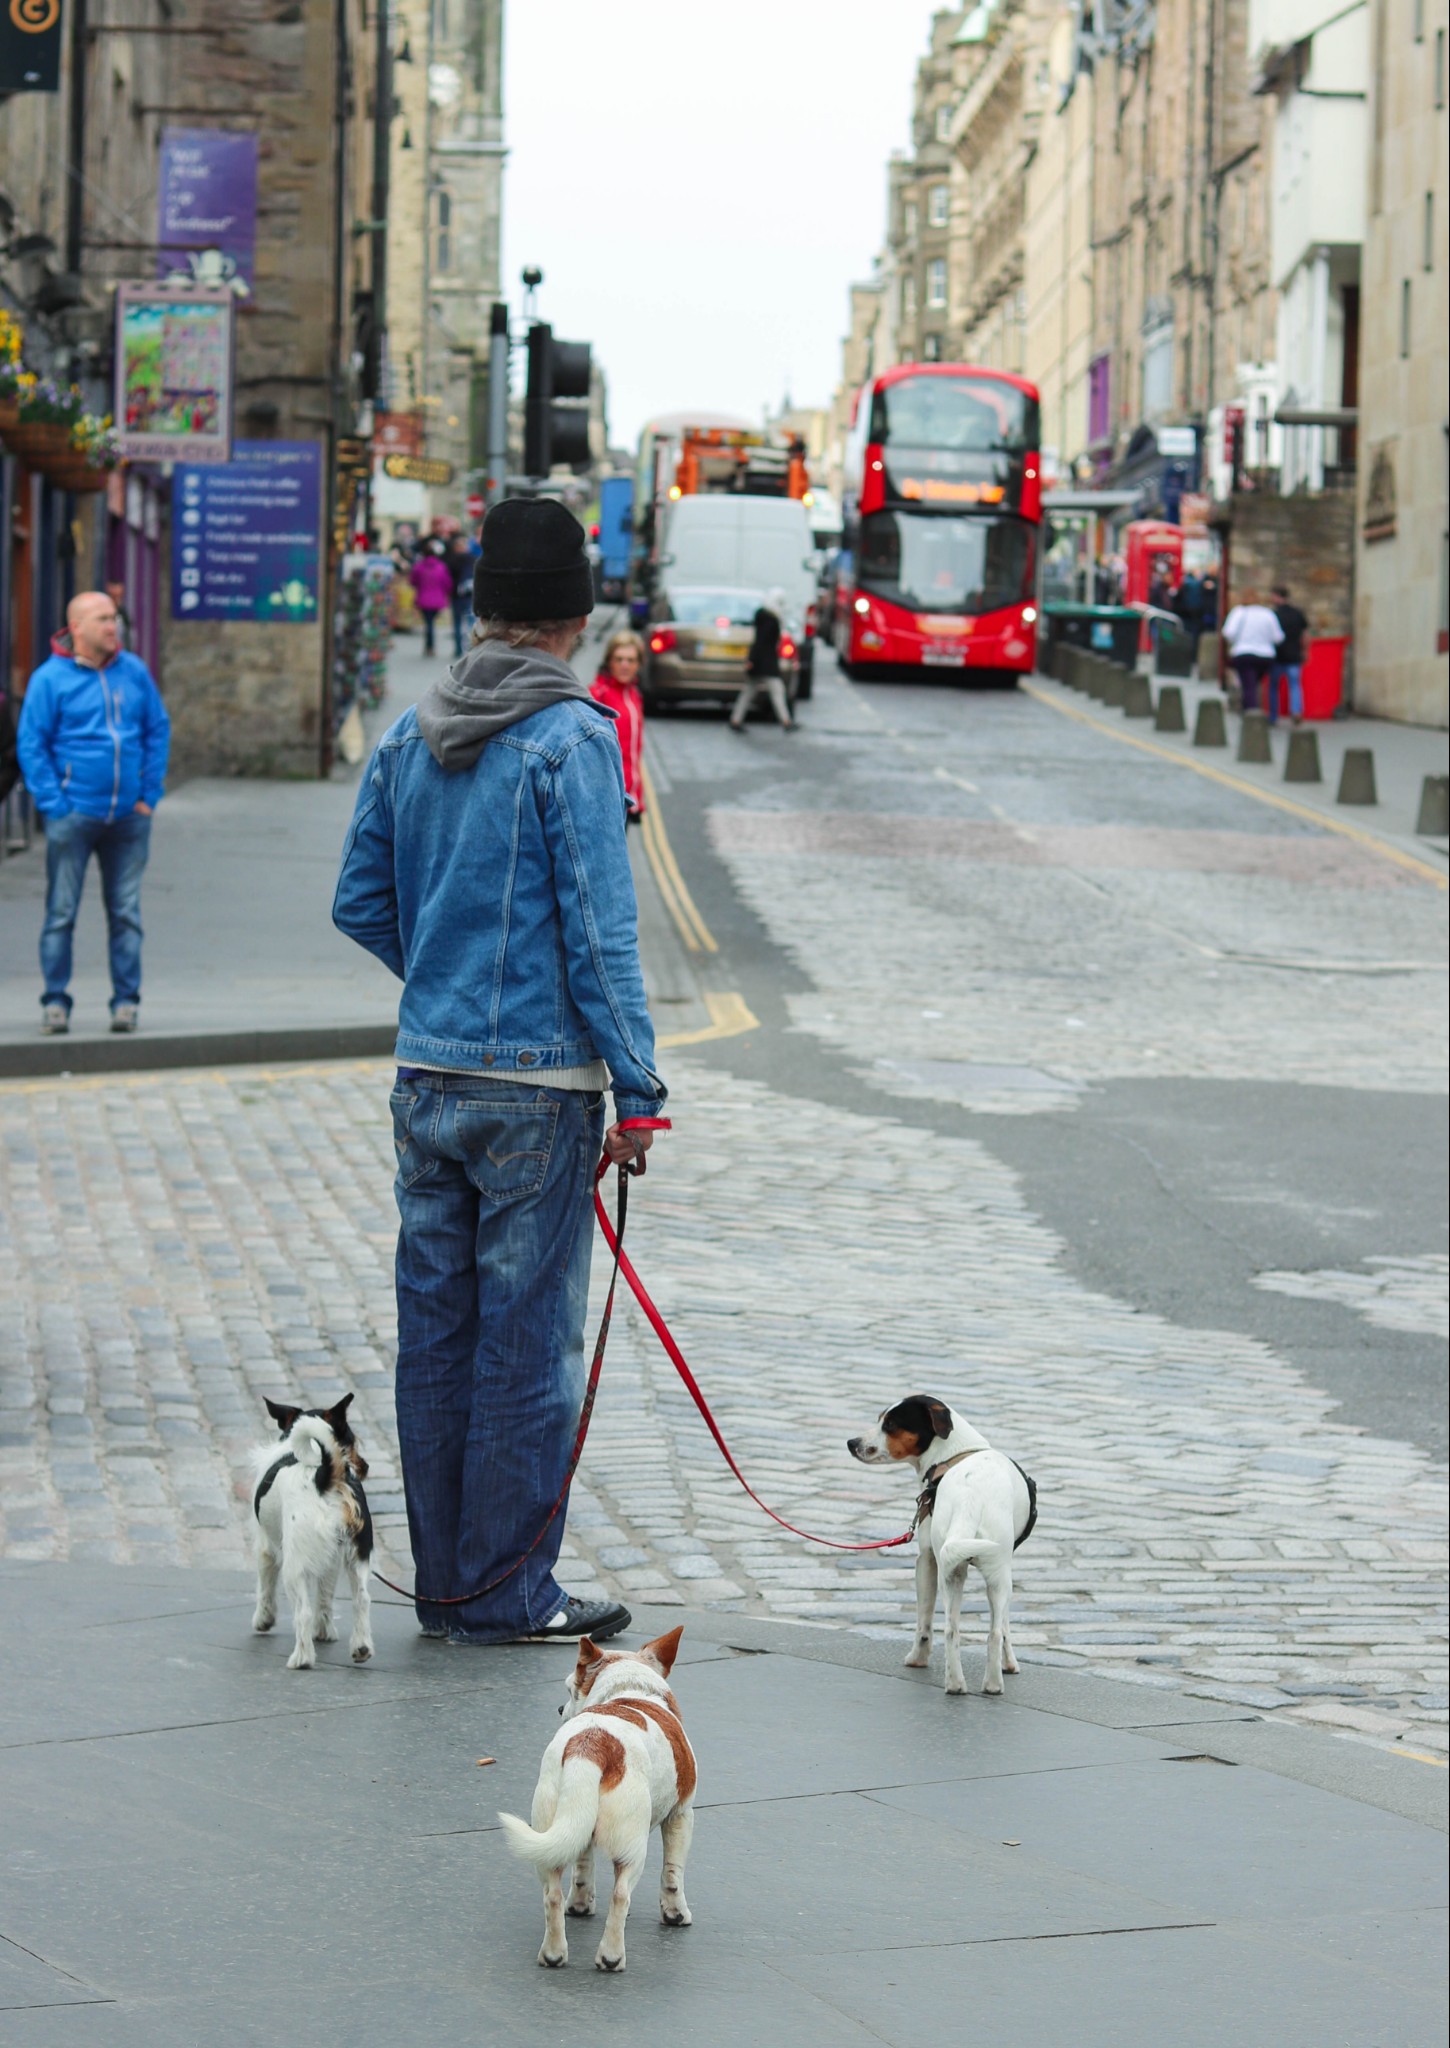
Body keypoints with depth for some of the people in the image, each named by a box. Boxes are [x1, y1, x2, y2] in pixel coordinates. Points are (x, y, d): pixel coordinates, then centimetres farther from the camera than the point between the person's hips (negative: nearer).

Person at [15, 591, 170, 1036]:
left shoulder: (134, 672, 6)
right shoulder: (50, 678, -4)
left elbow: (158, 731, 12)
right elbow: (31, 746, -3)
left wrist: (150, 794, 4)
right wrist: (54, 804, -10)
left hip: (128, 816, 3)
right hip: (74, 814, -3)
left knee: (126, 913, 6)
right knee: (61, 912, 0)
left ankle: (126, 1000, 12)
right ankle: (55, 1001, 6)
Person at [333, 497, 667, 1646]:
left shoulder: (411, 737, 8)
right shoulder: (574, 741, -11)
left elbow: (362, 904, 15)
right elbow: (600, 928, -14)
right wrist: (638, 1089, -11)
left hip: (428, 1075, 6)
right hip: (540, 1084, -6)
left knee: (437, 1332, 11)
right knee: (528, 1339, 1)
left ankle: (444, 1583, 17)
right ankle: (504, 1593, 6)